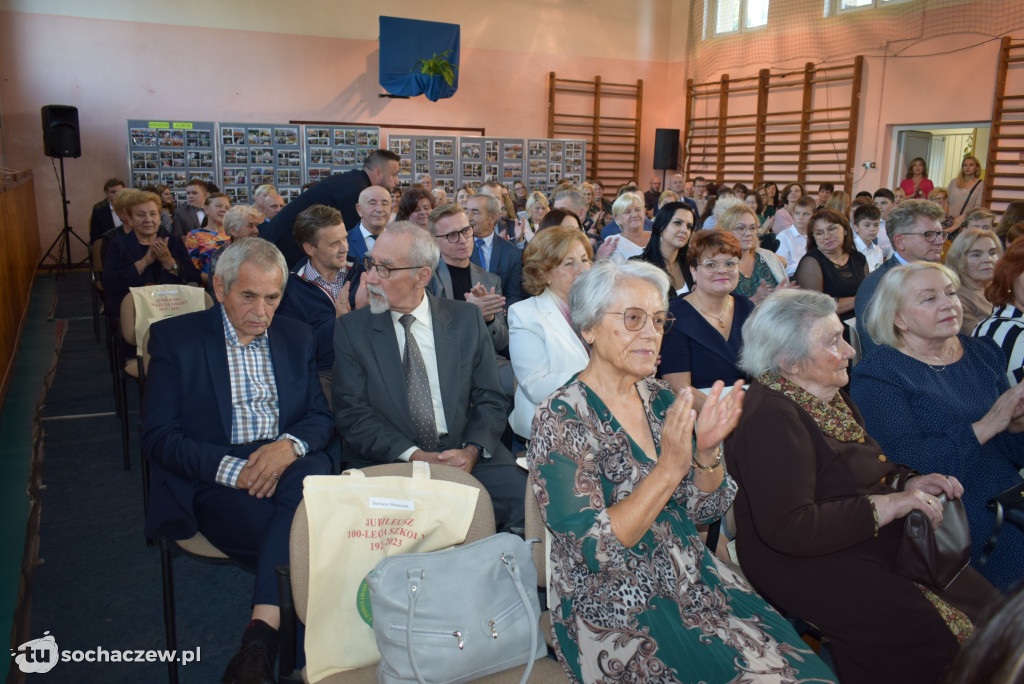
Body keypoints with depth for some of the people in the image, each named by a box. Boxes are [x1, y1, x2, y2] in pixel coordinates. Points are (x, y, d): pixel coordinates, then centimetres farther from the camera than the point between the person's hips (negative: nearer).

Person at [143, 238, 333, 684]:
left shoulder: (297, 337, 14)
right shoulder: (174, 337, 3)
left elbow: (320, 416, 12)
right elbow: (158, 437, -2)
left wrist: (290, 445, -12)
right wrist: (234, 469, -16)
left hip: (289, 466, 3)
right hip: (216, 479, -3)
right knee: (301, 545, -31)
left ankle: (261, 634, -32)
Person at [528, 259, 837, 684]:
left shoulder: (659, 399, 4)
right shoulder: (561, 418, -14)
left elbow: (704, 511, 7)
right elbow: (592, 549, -19)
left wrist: (707, 451, -13)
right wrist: (670, 468, -26)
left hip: (693, 580, 6)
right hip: (611, 611, -5)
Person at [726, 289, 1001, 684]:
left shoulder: (828, 396, 11)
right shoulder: (771, 418, -22)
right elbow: (787, 528, -28)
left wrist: (907, 482, 4)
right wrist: (884, 506, -24)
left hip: (869, 545, 10)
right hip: (805, 564, -9)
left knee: (985, 602, -2)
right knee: (931, 636, -21)